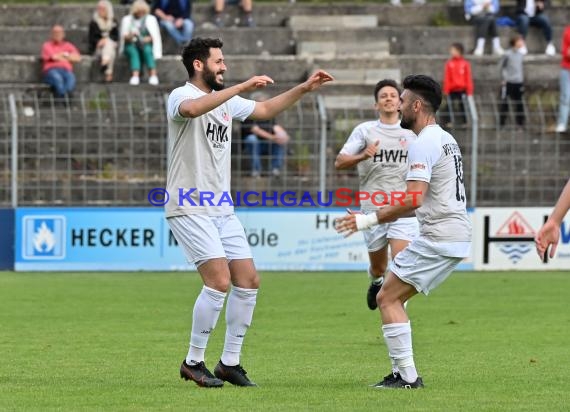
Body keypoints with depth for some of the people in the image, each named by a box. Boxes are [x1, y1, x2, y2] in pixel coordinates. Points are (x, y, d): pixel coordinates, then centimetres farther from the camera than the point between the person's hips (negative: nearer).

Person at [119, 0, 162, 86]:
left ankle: (153, 75, -47)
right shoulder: (127, 19, 11)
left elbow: (156, 36, 1)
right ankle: (135, 75, -52)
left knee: (147, 49, -35)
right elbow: (124, 37, 3)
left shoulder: (151, 19, 10)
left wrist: (149, 39, -21)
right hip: (131, 45, 0)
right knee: (133, 51, -35)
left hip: (146, 44, 0)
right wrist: (129, 37, -21)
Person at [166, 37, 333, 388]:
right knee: (219, 281, -18)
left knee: (248, 281, 3)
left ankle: (230, 362, 12)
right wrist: (243, 87, -36)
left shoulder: (227, 100, 13)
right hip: (190, 210, -8)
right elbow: (192, 109, -36)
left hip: (222, 210, 8)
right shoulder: (181, 96, -11)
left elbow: (266, 110, 28)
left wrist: (304, 89, 18)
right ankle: (194, 362, -5)